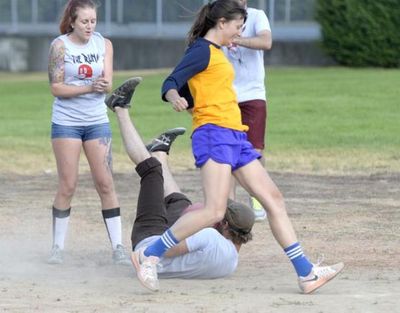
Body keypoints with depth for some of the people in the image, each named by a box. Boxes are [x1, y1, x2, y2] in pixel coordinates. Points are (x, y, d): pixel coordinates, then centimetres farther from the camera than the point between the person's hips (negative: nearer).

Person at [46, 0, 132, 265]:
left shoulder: (104, 44, 3)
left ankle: (118, 247, 0)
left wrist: (104, 84, -28)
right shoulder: (60, 45, -6)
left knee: (106, 184, -2)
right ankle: (58, 247, 9)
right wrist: (89, 87, -23)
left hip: (97, 121, 2)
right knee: (68, 186, -1)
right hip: (66, 122, -2)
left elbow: (108, 85, -4)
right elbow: (56, 87, -10)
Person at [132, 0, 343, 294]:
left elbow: (190, 91, 23)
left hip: (235, 137, 10)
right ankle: (148, 254, -12)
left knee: (274, 199, 6)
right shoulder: (203, 50, -7)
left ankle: (306, 273, 8)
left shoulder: (216, 53, 20)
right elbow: (170, 84, -16)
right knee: (214, 211, -21)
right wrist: (174, 97, -38)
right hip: (214, 135, -10)